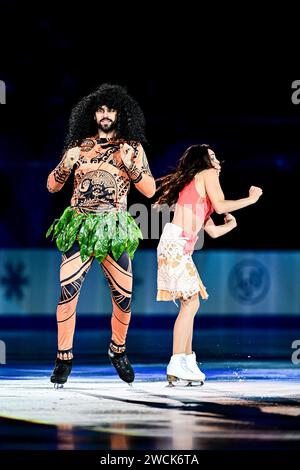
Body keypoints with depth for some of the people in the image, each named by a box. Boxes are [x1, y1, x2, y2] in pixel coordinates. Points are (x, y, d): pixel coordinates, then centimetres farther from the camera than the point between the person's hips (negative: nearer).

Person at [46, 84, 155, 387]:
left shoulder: (132, 148, 8)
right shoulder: (79, 146, 10)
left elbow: (150, 190, 3)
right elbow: (52, 185, 12)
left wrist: (131, 166, -12)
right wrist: (66, 165, -7)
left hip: (114, 230, 0)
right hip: (79, 227, 0)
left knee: (123, 296, 2)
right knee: (67, 290, -14)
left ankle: (118, 350, 26)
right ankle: (64, 358, -7)